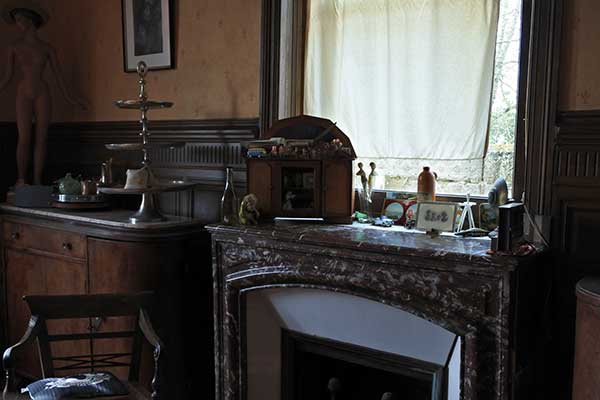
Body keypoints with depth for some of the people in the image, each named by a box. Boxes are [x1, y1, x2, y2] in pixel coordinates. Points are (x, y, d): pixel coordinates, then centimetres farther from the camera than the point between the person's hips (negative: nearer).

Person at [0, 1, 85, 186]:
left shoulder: (47, 48, 7)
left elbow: (58, 74, 11)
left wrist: (68, 97, 10)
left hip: (43, 94, 1)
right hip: (24, 94, -1)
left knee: (41, 138, -2)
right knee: (24, 138, -10)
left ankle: (37, 180, 2)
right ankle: (21, 180, -2)